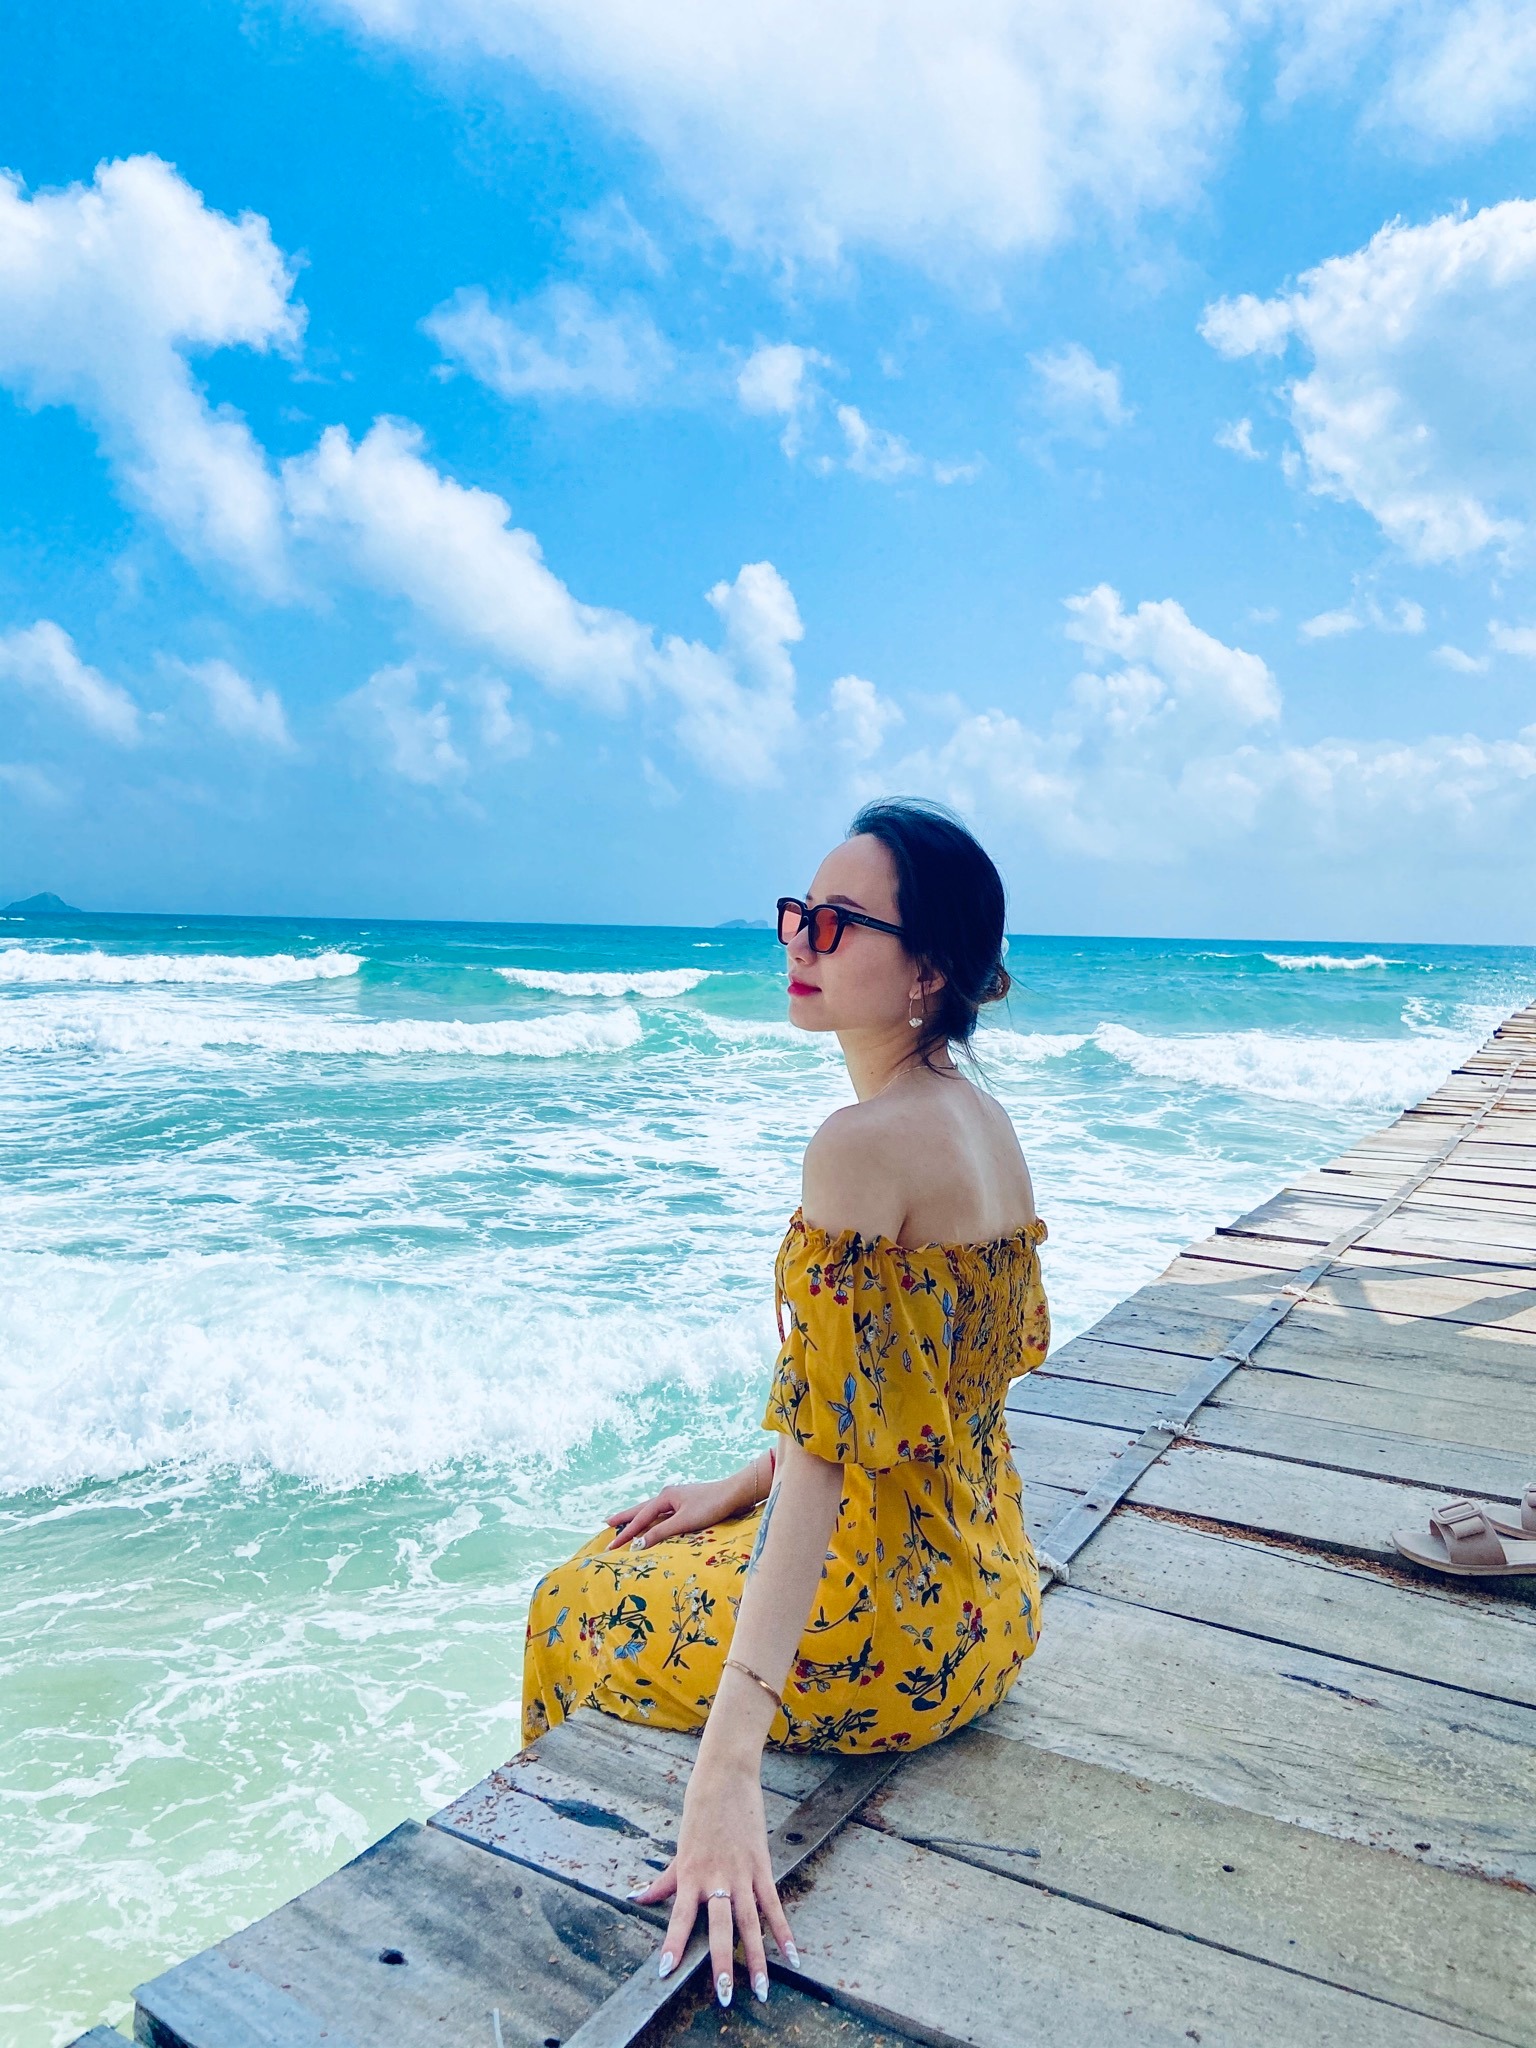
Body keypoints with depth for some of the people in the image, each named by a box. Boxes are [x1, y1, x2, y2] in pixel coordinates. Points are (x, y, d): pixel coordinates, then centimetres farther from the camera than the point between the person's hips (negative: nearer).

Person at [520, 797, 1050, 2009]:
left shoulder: (863, 1143, -27)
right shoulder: (984, 1120, 1)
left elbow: (823, 1451, -30)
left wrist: (729, 1765, -28)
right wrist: (739, 1488, 11)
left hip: (891, 1626, -8)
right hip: (987, 1587, 8)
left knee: (573, 1610, 19)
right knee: (650, 1550, 29)